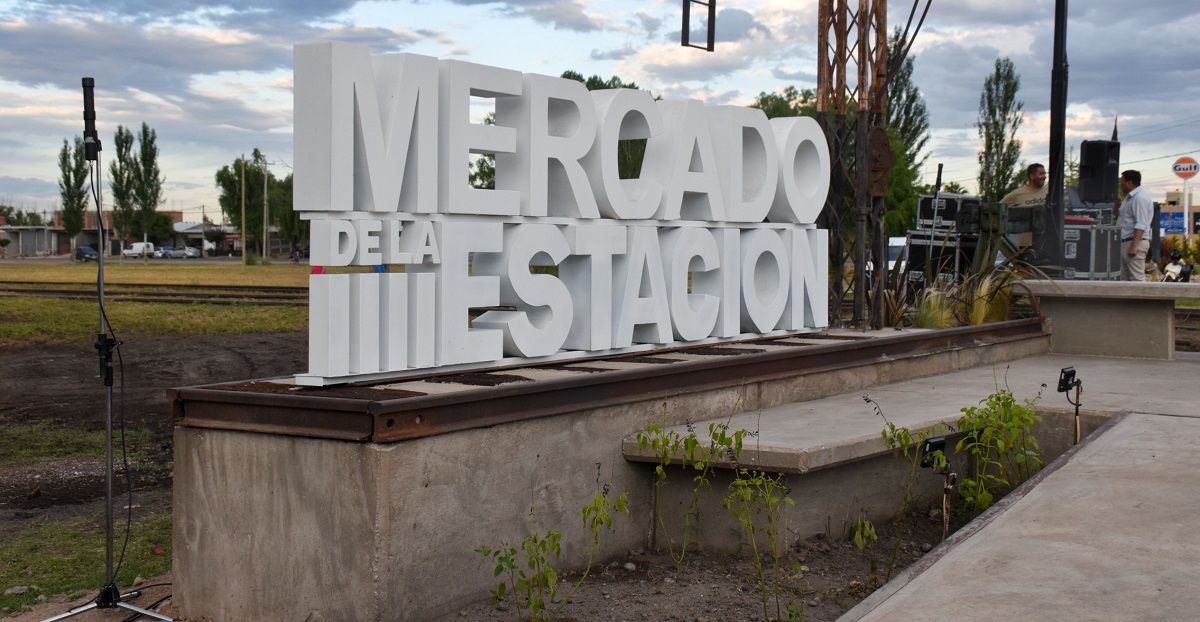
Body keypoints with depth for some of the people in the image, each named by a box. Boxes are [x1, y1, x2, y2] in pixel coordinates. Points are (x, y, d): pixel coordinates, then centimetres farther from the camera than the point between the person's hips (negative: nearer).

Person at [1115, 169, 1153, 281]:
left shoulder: (1140, 198, -13)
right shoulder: (1130, 197, 20)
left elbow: (1140, 225, -21)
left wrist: (1134, 246, -27)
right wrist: (1118, 208, 13)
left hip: (1135, 242, -11)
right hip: (1125, 242, 11)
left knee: (1136, 278, -12)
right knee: (1124, 278, 11)